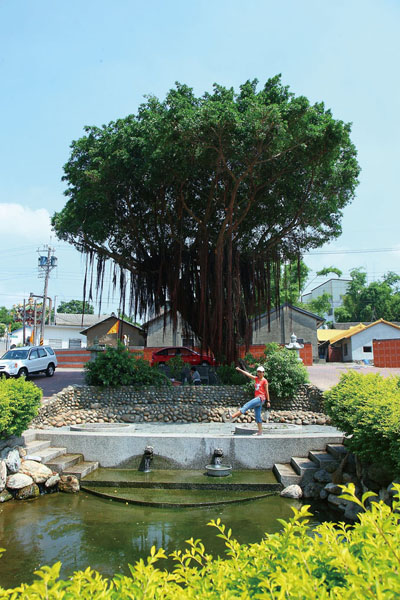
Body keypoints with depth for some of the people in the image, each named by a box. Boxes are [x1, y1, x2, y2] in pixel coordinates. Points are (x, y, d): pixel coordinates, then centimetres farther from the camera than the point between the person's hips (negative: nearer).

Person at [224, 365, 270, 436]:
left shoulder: (264, 381, -1)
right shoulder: (256, 378, 17)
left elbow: (267, 391, -2)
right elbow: (248, 374, 11)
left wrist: (268, 401, -4)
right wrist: (240, 370, 2)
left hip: (261, 398, -8)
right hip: (257, 398, 8)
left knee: (246, 405, -20)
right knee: (257, 416, 7)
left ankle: (232, 417, -27)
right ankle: (260, 432, 10)